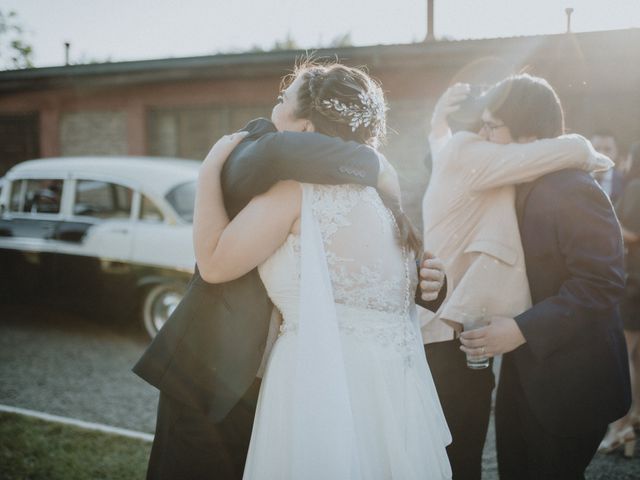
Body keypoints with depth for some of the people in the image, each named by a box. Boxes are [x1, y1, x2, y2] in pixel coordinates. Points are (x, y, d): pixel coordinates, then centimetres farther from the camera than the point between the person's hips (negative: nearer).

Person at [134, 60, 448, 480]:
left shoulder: (319, 187, 9)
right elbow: (277, 151, -37)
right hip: (212, 370, -7)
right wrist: (374, 164, -24)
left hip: (269, 380, 7)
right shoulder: (248, 157, -11)